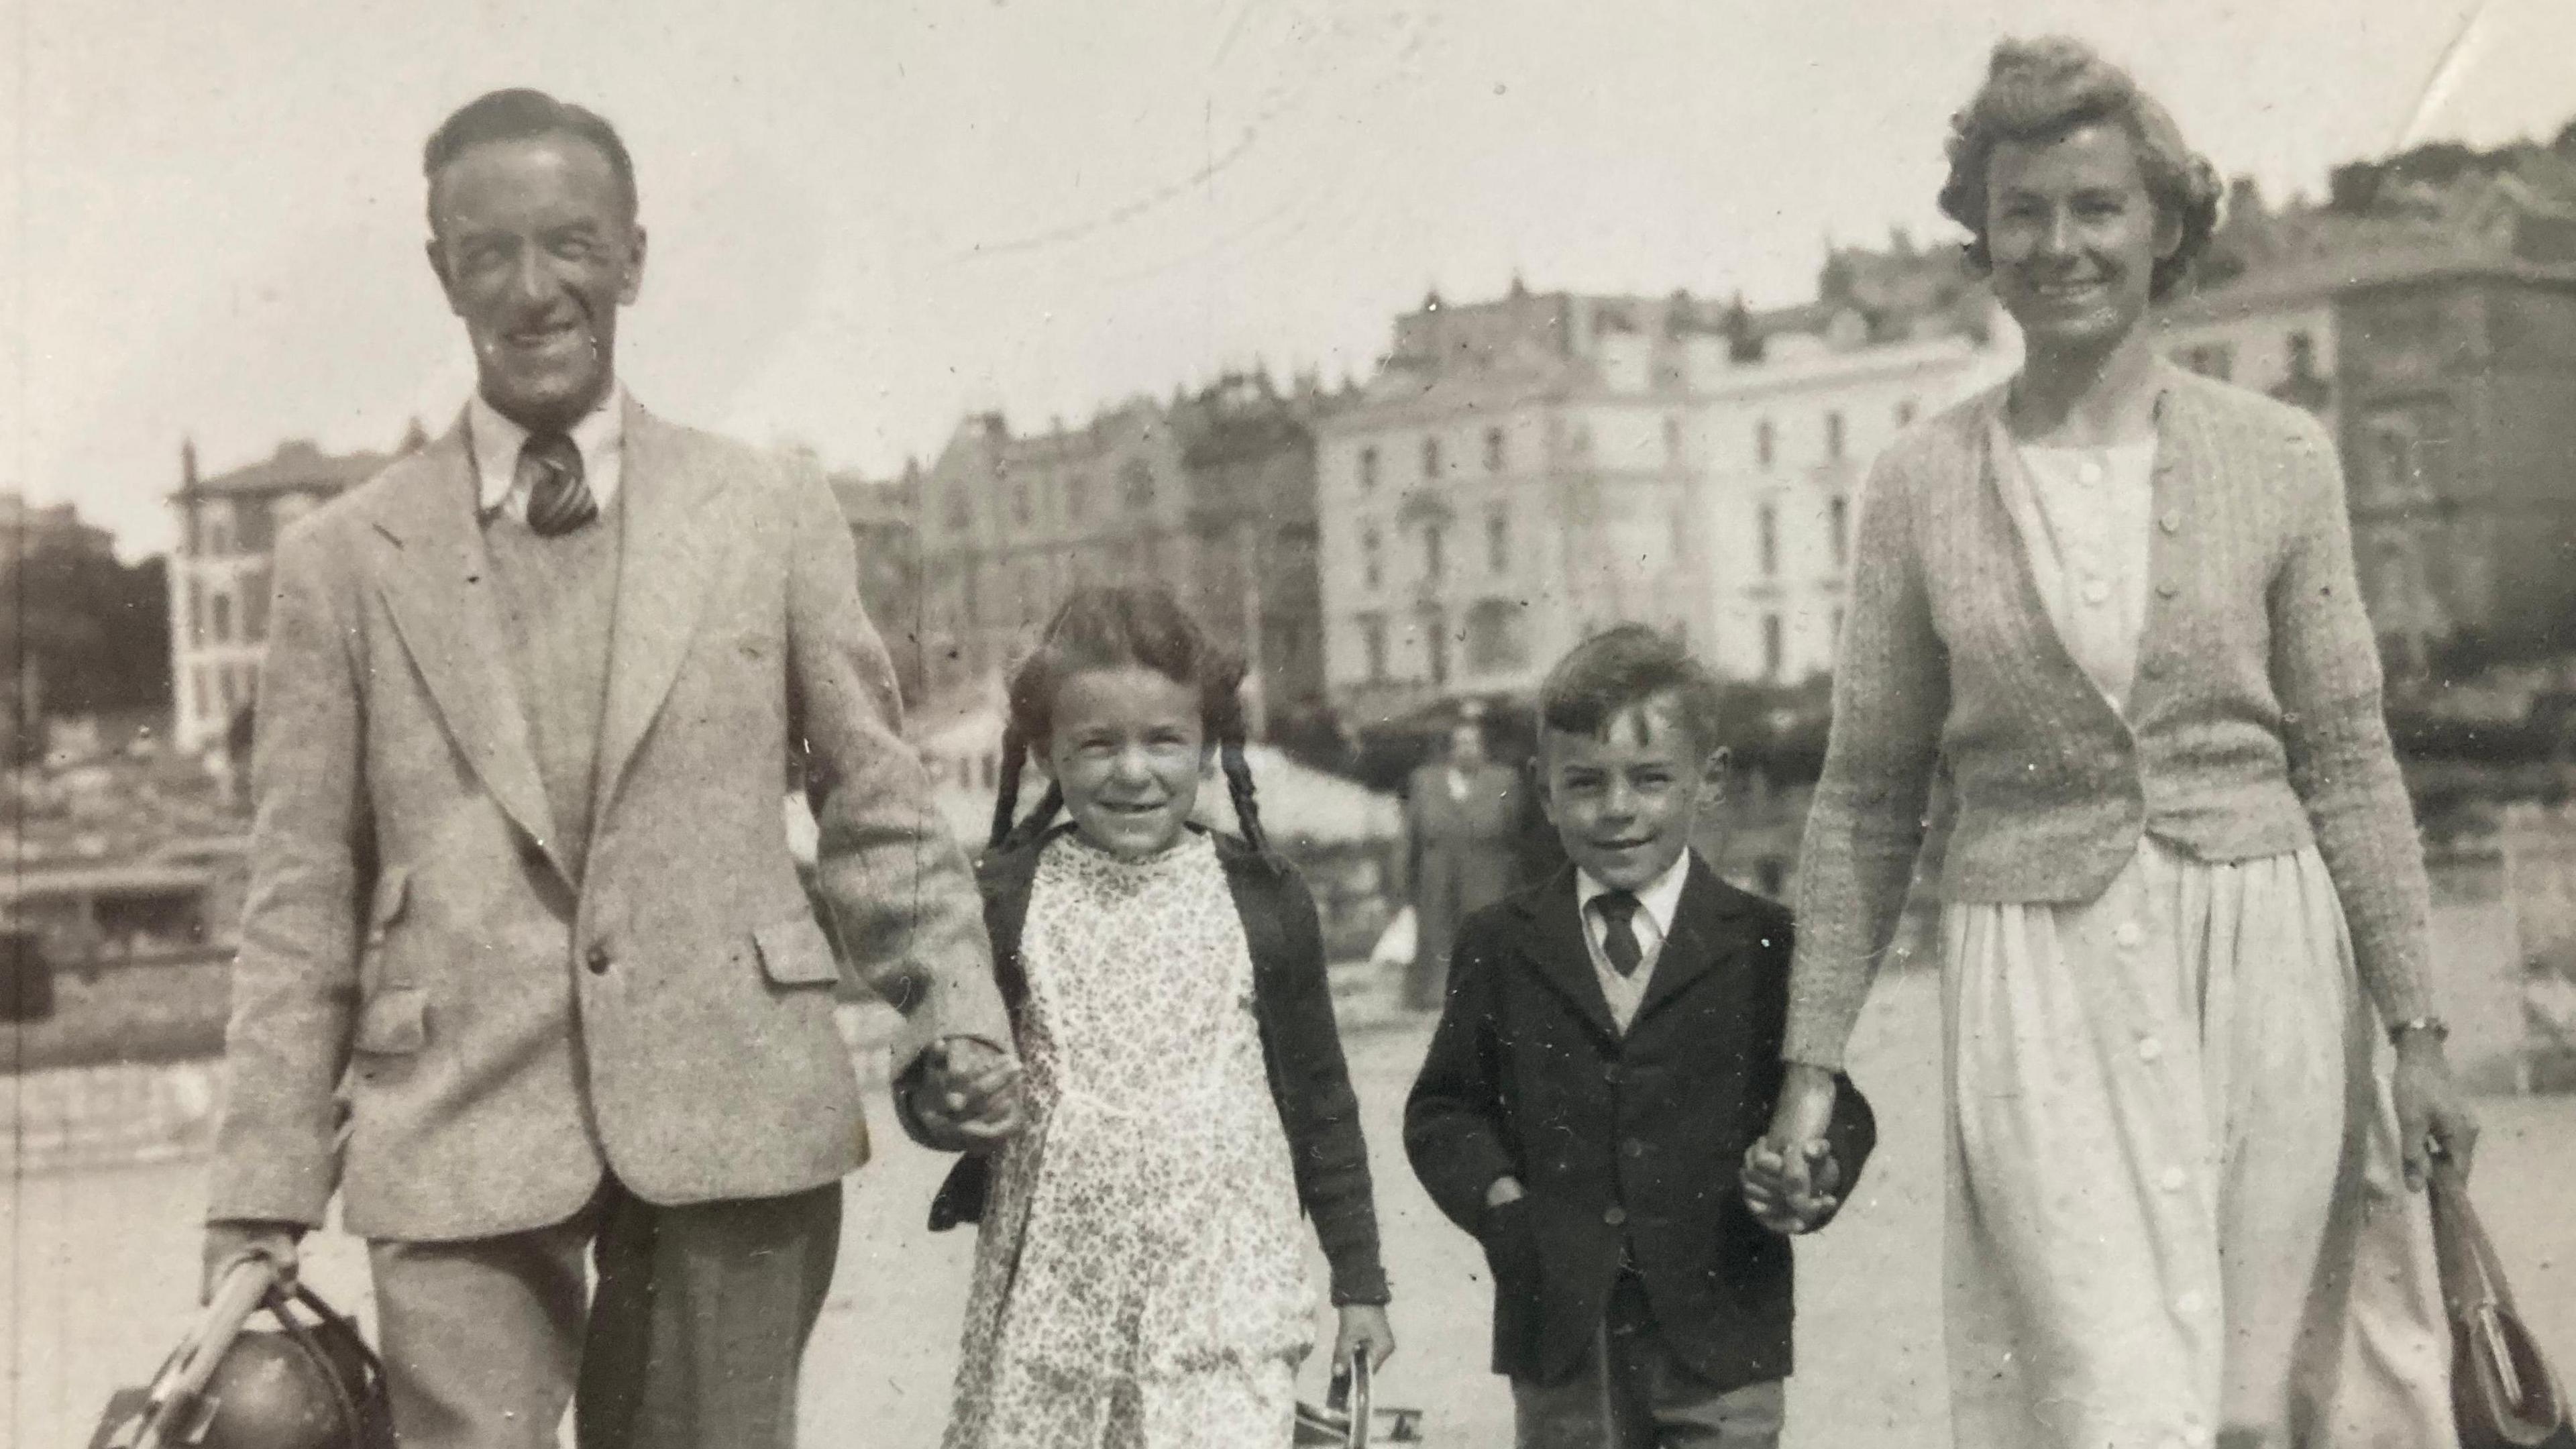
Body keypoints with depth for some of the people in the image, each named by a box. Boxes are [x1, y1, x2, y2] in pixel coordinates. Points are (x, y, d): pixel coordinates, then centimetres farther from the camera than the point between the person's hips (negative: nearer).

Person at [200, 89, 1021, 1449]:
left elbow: (875, 805, 11)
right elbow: (299, 905, 6)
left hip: (736, 1117, 1)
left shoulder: (774, 516, 7)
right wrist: (260, 1211, 2)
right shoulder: (344, 558, 6)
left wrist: (955, 1003, -4)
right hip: (459, 1138, 0)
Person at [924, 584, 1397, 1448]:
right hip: (1050, 1286, 1)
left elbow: (1321, 1099, 9)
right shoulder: (1004, 900, 0)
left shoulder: (1265, 902, 1)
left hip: (1222, 1288, -1)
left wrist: (1359, 1280, 10)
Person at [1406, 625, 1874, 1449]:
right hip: (1560, 1333, 1)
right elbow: (1445, 1106, 8)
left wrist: (1817, 1179, -19)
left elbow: (1834, 1108, 2)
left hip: (1721, 1329, -1)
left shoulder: (1768, 947, 0)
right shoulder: (1498, 948, 6)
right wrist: (1493, 1195, -9)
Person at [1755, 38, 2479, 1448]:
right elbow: (1865, 799, 6)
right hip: (2042, 989, -1)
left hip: (2267, 962, 1)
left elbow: (2348, 758, 6)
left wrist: (2413, 1026, 1)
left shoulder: (2278, 456, 3)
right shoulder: (1920, 483, 2)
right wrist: (1810, 1062, 4)